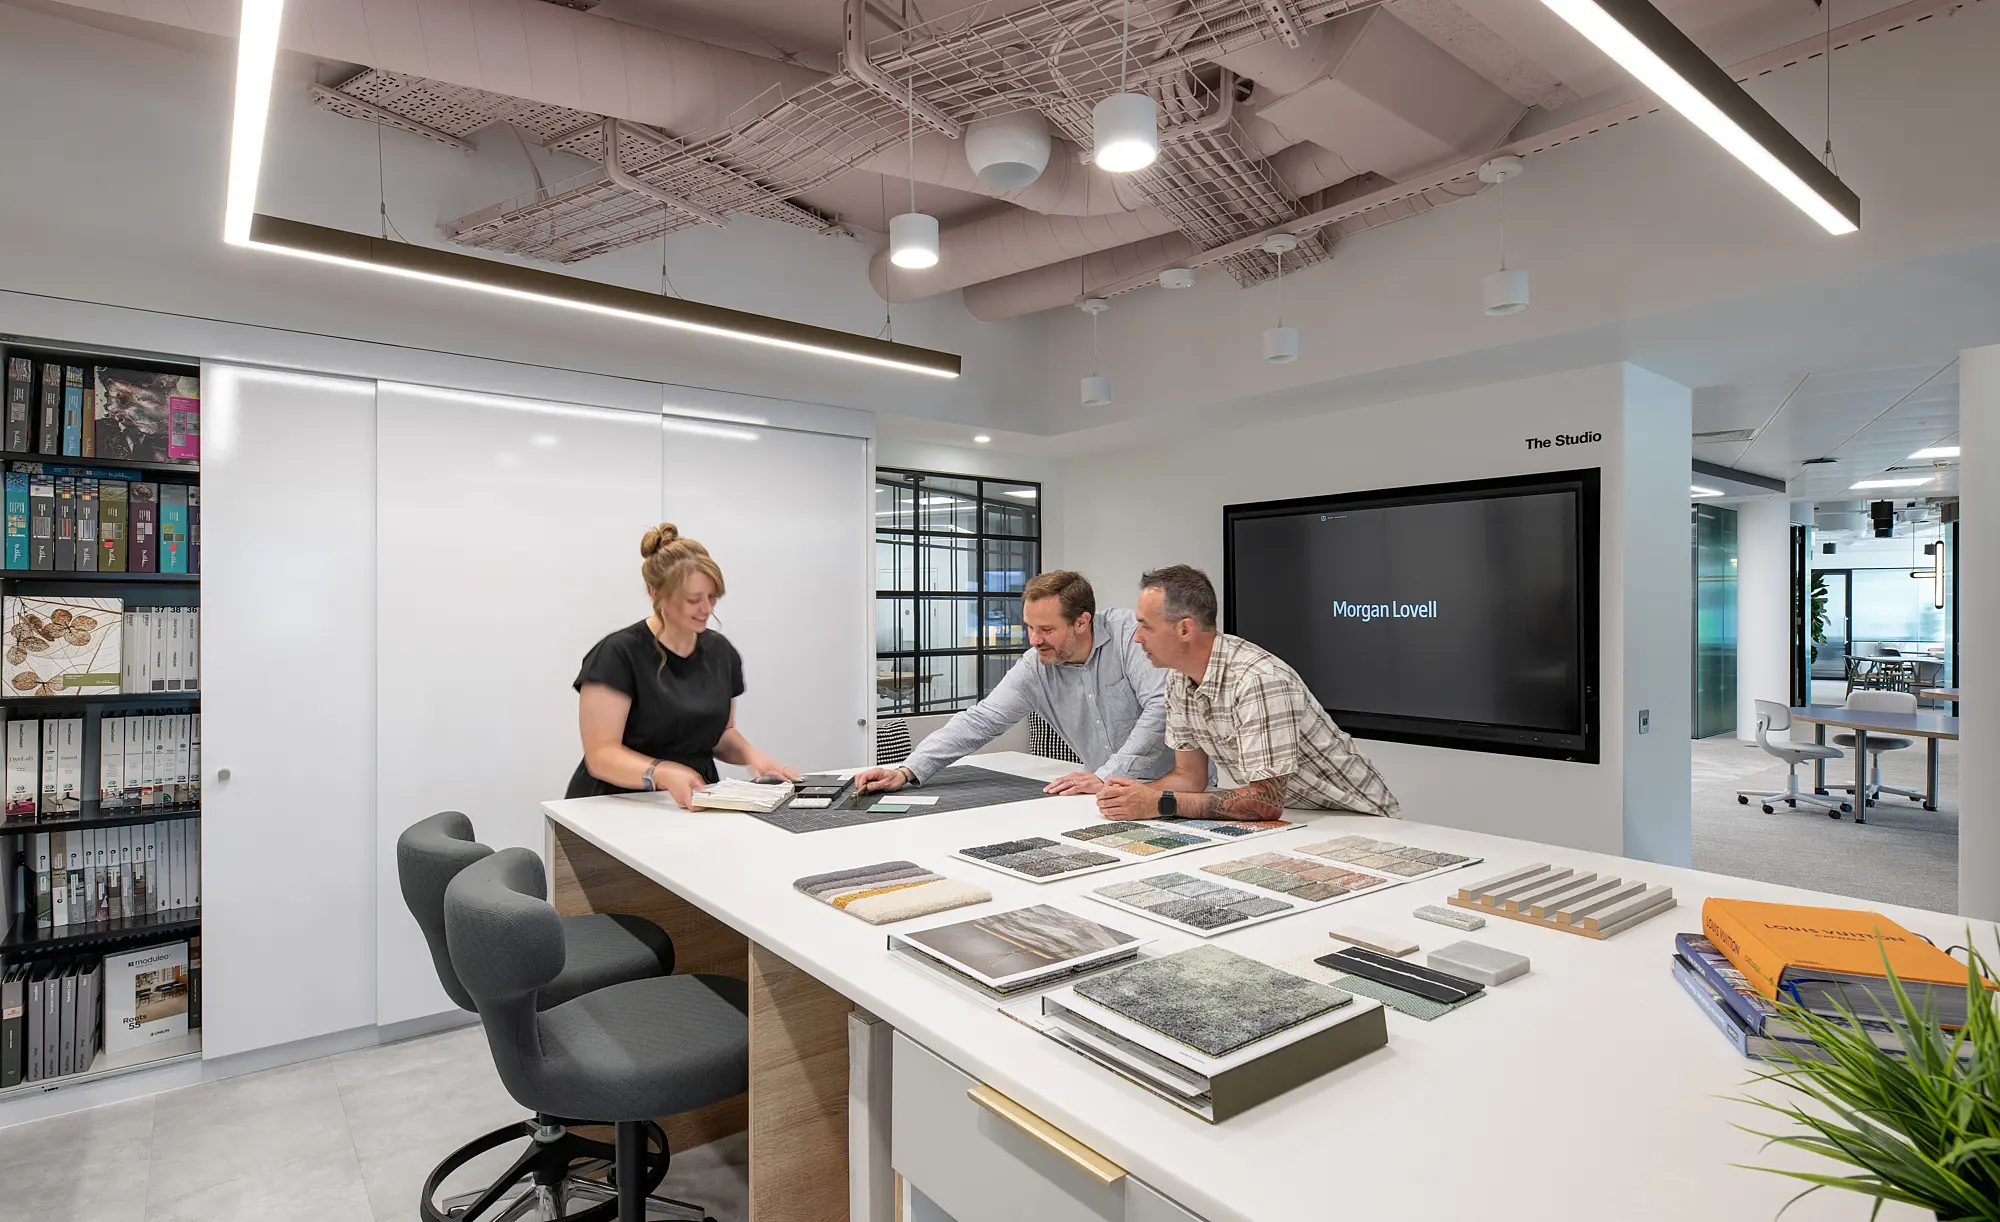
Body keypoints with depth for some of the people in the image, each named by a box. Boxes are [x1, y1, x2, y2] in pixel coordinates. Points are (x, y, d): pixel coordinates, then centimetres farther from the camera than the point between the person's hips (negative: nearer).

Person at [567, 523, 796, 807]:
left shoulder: (721, 652, 6)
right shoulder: (618, 654, -12)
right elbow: (601, 754, -15)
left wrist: (749, 753, -4)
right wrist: (663, 773, -32)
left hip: (696, 804, 4)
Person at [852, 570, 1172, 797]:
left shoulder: (1127, 631, -14)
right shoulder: (1034, 668, -1)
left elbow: (1162, 706, -21)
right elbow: (979, 721, -1)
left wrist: (1107, 776, -24)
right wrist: (907, 772, -9)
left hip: (1166, 787, -4)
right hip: (1109, 794, 4)